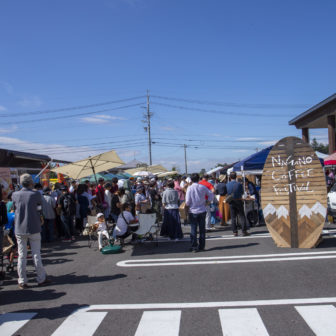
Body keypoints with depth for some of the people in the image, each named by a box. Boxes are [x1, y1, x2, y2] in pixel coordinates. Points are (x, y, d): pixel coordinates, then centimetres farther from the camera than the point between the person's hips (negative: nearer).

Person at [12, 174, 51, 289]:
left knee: (21, 256, 9)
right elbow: (40, 208, -1)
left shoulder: (15, 195, -3)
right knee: (36, 254, 7)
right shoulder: (36, 194, -10)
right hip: (34, 228, -2)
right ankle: (41, 279, 15)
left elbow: (15, 208, 8)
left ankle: (22, 281, 14)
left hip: (19, 229, 2)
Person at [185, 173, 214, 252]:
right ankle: (201, 246, 15)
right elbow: (211, 194, 3)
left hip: (193, 211, -2)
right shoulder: (203, 187, -2)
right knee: (202, 229, 10)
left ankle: (194, 247, 4)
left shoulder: (190, 188, -10)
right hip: (202, 210, 3)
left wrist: (187, 205, 8)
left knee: (193, 229, 4)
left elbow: (187, 201, -12)